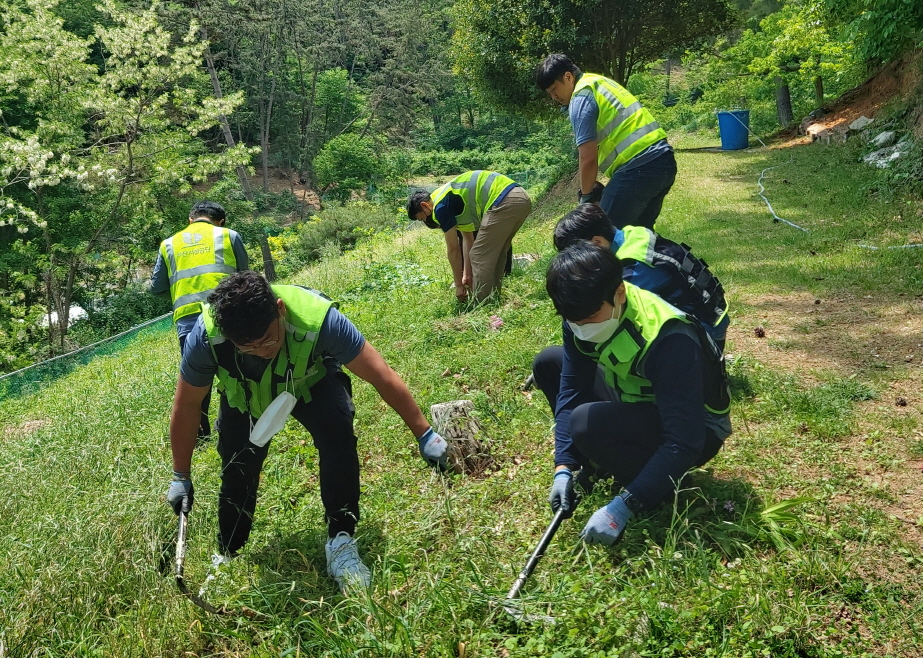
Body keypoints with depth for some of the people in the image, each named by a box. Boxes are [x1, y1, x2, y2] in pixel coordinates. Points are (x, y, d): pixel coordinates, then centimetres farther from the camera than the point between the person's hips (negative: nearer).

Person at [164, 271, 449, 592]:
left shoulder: (316, 318, -42)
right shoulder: (206, 336, -36)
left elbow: (382, 376, -30)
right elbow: (186, 406, -17)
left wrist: (424, 434, -24)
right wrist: (181, 477, -8)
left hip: (312, 382, -1)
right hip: (244, 394, 2)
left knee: (337, 430, -29)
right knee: (237, 471, -1)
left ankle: (341, 542, -16)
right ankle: (227, 556, 27)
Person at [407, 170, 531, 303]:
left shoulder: (441, 206, -1)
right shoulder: (456, 197, 26)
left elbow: (453, 249, 3)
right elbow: (468, 239, 29)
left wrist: (459, 285, 13)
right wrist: (467, 275, 29)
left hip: (505, 202, -10)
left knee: (480, 257, 0)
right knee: (495, 254, 21)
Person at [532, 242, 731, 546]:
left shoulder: (669, 339, -35)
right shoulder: (583, 316, -15)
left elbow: (682, 443, -34)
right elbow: (571, 390, -8)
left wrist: (622, 507, -35)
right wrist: (564, 468, -16)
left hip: (695, 432, -7)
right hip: (638, 405, 7)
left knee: (588, 422, -33)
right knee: (548, 363, -2)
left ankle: (664, 485, -7)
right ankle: (594, 464, 5)